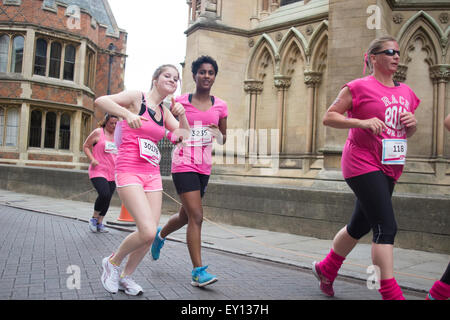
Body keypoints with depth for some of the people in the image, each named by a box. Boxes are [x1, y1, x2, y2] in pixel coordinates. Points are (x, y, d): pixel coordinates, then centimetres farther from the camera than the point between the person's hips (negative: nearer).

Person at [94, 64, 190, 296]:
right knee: (148, 231, -19)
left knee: (150, 235, 2)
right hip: (129, 171, -7)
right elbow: (100, 101, -14)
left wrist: (182, 115, -8)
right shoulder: (137, 98, -2)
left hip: (152, 174, 7)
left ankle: (126, 276, 25)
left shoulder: (164, 111, 16)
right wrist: (127, 113, -30)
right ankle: (113, 262, 9)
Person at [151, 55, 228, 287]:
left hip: (204, 166, 5)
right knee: (196, 216, -14)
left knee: (185, 216, 17)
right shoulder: (180, 102, 0)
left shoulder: (220, 106, 7)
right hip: (184, 164, -4)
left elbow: (223, 140, 14)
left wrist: (218, 134, -8)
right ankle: (198, 271, -6)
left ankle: (161, 235, 48)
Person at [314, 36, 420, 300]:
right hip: (363, 164, -7)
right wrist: (362, 122, -21)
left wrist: (413, 123, 0)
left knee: (360, 225, 15)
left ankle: (326, 268, 35)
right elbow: (329, 117, -8)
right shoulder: (360, 87, -6)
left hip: (390, 168, 8)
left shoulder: (405, 92, 15)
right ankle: (391, 293, -6)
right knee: (386, 227, -14)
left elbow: (408, 133, 23)